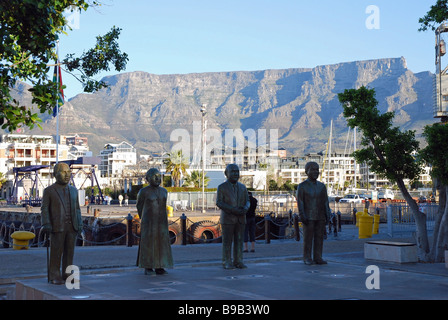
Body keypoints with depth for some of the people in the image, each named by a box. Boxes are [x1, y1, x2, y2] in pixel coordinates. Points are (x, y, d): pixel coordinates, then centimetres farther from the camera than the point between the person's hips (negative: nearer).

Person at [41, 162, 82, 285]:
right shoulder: (49, 191, -1)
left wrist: (79, 225, 4)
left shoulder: (73, 190, 11)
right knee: (56, 252, -3)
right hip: (57, 226, -4)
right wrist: (46, 224, -15)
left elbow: (77, 209, 13)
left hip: (72, 226, 4)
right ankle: (54, 277, 5)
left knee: (69, 251, 4)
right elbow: (44, 209, -4)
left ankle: (67, 275, 12)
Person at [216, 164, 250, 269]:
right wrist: (233, 210, -19)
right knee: (227, 241, -2)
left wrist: (245, 208, -12)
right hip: (227, 218, -4)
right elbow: (219, 202, -9)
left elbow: (247, 201, 12)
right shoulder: (222, 187, -2)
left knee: (239, 240, 3)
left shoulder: (242, 187, 11)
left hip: (240, 218, 4)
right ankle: (227, 262, 4)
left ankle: (238, 261, 9)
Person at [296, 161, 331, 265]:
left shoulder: (322, 186, 9)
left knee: (319, 237, 2)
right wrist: (302, 217, -14)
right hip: (308, 217, -4)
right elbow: (300, 202, -7)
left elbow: (325, 202, 9)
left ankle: (318, 258, 8)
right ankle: (307, 258, 4)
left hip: (320, 217, 4)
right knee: (308, 237, -2)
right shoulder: (302, 186, -3)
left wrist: (327, 216, 3)